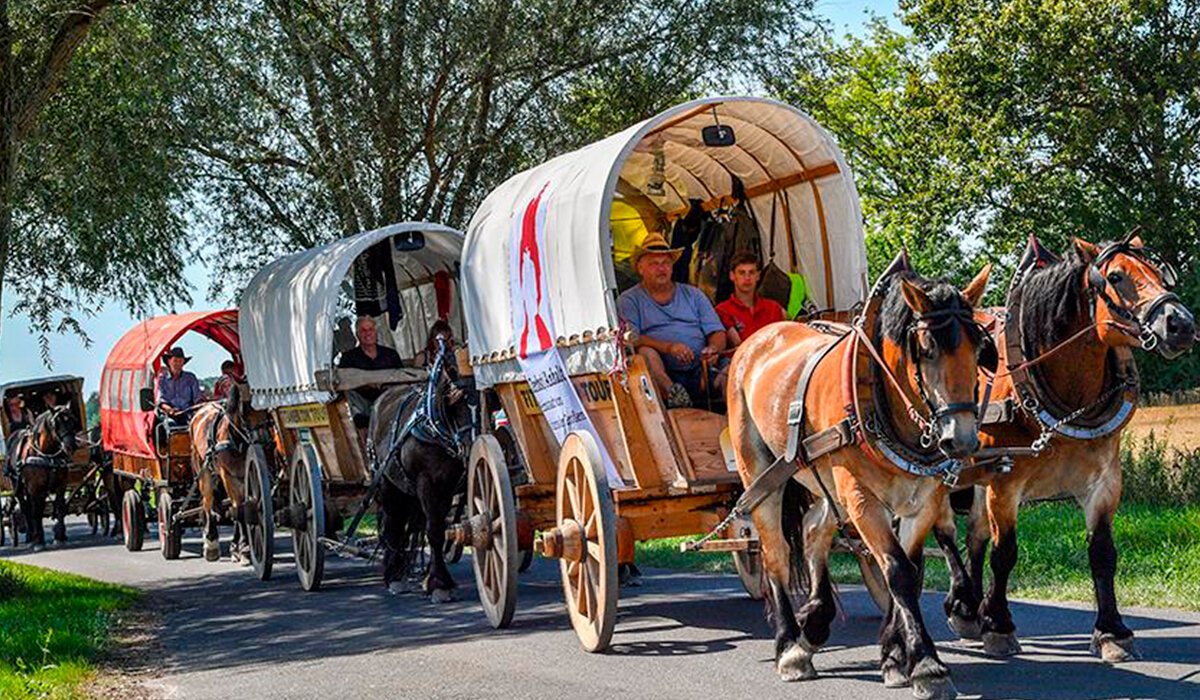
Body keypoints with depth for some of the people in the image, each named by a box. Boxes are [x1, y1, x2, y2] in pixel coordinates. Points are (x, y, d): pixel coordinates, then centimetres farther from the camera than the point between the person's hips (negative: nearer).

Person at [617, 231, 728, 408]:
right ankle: (672, 392, -56)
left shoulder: (693, 294, 24)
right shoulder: (629, 300, 13)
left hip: (701, 368, 3)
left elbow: (717, 332, 17)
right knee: (646, 352, -34)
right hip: (660, 373, -3)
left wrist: (714, 348, -10)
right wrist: (668, 347, -20)